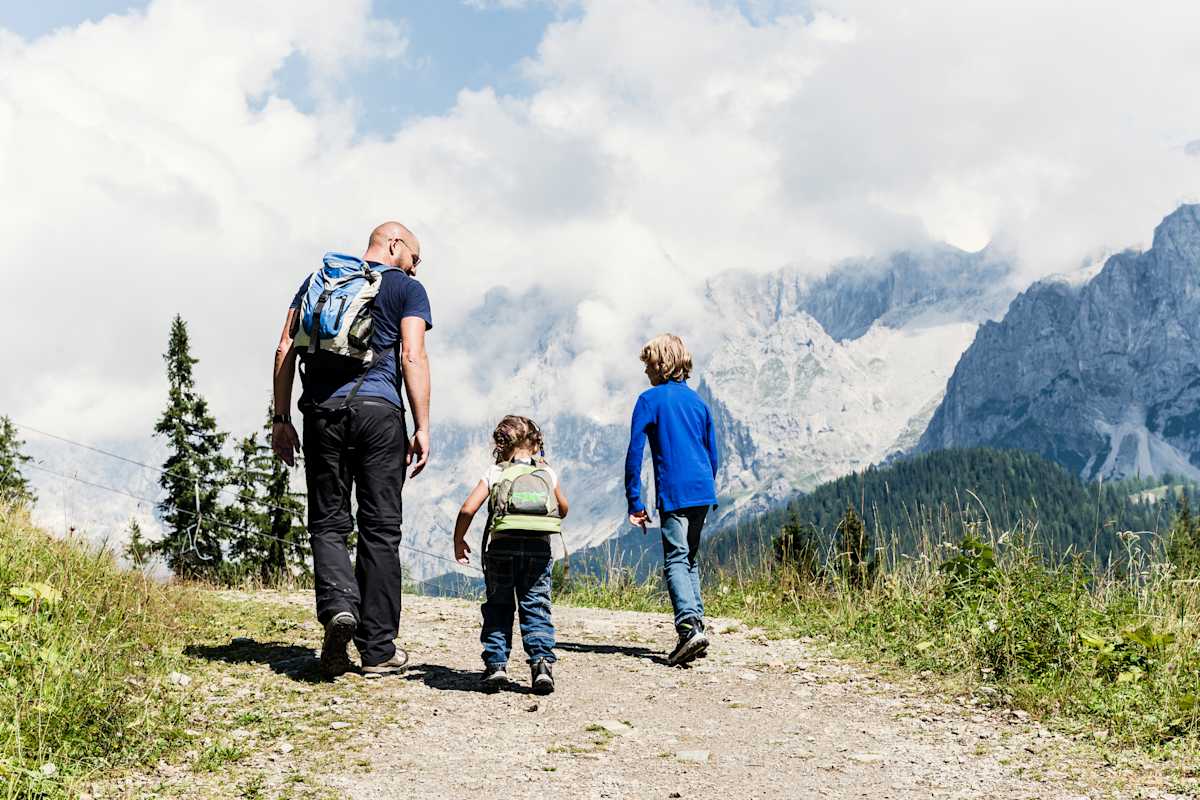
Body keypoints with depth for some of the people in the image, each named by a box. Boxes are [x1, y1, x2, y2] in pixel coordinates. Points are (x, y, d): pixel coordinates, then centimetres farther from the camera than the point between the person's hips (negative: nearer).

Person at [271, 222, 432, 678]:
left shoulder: (318, 278, 20)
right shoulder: (407, 288, 8)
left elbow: (285, 350, 13)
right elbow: (412, 356, -5)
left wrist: (282, 419, 13)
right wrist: (421, 427, -6)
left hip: (322, 410, 3)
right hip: (378, 409, -3)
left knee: (328, 523, 8)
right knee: (379, 529, 3)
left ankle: (338, 606, -19)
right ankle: (378, 651, 5)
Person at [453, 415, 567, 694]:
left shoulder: (494, 473, 6)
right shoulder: (548, 473, 12)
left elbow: (467, 509, -2)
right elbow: (563, 509, 26)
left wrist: (459, 541, 11)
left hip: (502, 547, -1)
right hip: (540, 548, 1)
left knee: (498, 608, 11)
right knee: (537, 608, 5)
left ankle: (496, 664, 6)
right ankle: (541, 661, -10)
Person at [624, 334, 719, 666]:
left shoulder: (650, 399, -2)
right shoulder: (697, 400, 16)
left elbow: (634, 453, -7)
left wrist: (635, 502, -4)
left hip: (673, 494, -6)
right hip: (703, 491, 6)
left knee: (676, 561, -8)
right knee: (690, 559, 16)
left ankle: (690, 627, -24)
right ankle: (697, 623, 11)